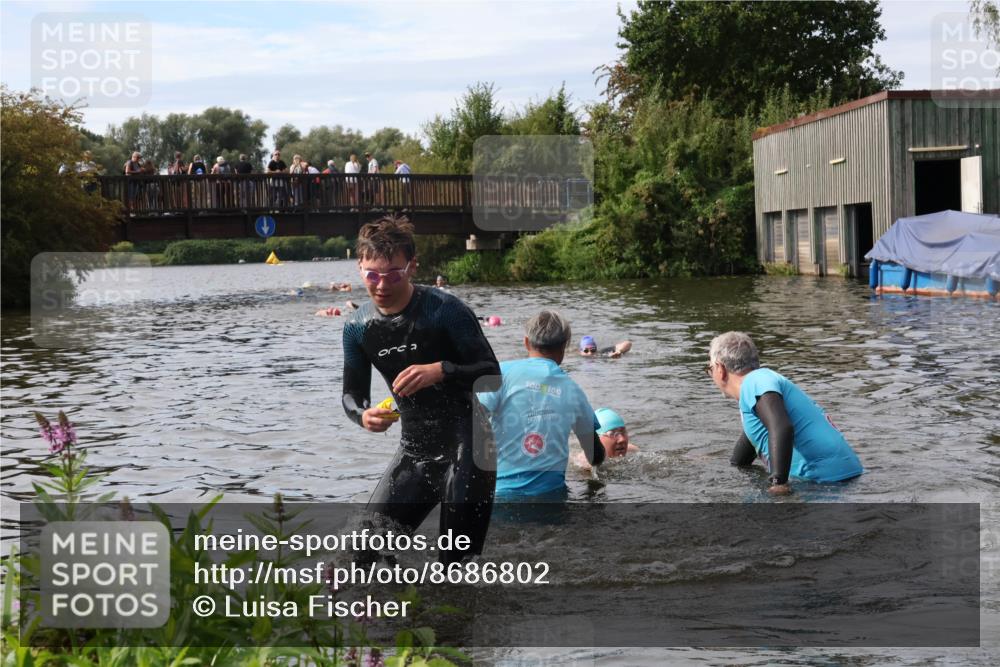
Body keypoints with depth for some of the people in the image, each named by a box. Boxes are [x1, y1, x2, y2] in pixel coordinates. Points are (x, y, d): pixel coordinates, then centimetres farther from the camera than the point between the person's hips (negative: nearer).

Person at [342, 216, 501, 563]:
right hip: (415, 449, 5)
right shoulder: (358, 327, 0)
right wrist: (363, 415, -16)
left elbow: (491, 374, -14)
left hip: (468, 447, -5)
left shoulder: (445, 310, -15)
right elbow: (352, 394, 8)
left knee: (457, 564, -3)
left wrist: (442, 370, -32)